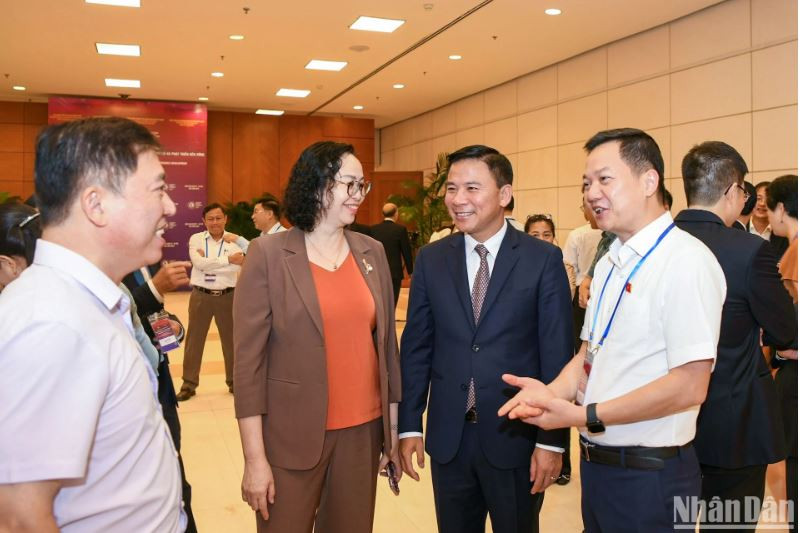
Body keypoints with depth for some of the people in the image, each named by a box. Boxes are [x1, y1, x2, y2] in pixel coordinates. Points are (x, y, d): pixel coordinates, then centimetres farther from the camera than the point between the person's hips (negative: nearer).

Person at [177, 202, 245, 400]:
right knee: (194, 339, 7)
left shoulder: (234, 240, -3)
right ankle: (189, 384, 19)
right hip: (201, 295, 0)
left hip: (227, 296, 0)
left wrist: (207, 262, -14)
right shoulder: (196, 239, 0)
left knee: (231, 339, 11)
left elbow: (236, 268, -16)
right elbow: (199, 263, -16)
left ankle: (233, 381, 27)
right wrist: (228, 259, -20)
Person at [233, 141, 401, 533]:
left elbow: (386, 341, 9)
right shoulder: (269, 254, -8)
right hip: (292, 438, -3)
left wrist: (394, 426, 10)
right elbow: (248, 360, -9)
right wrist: (254, 458, -11)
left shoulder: (373, 253, 5)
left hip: (363, 432, 4)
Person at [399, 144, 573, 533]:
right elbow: (416, 347, 3)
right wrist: (409, 425, 1)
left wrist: (552, 439, -8)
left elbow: (557, 355, -7)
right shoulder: (430, 259, 1)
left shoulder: (543, 259, -7)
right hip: (448, 436, 3)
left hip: (516, 435, -2)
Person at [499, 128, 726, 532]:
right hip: (597, 463, 8)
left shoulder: (686, 261, -17)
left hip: (649, 474, -7)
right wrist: (554, 391, -6)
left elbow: (689, 386, -22)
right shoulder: (610, 263, 10)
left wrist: (583, 415, -22)